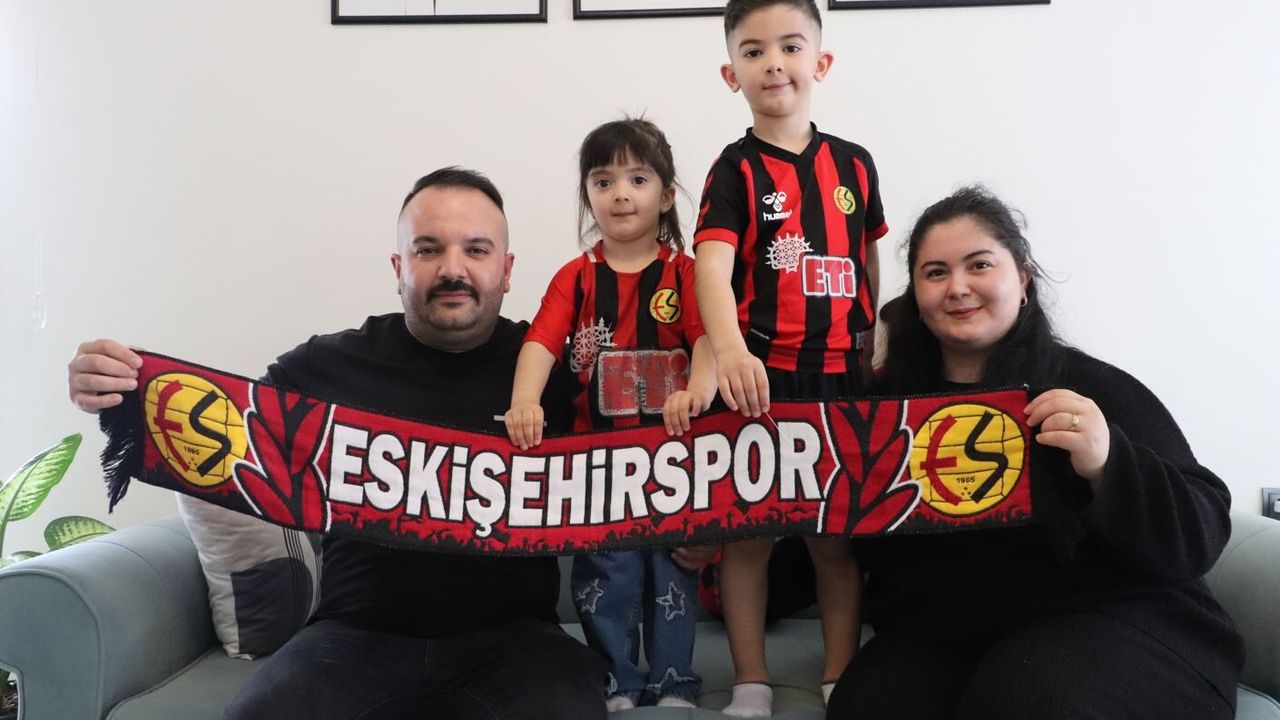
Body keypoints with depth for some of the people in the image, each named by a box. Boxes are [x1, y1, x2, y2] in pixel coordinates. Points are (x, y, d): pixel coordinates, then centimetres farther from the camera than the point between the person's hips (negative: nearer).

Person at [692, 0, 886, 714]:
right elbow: (712, 266, -20)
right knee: (750, 530, 5)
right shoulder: (736, 169, -3)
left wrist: (873, 355, 16)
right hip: (760, 379, -3)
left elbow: (869, 269, 16)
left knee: (838, 533, 11)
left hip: (841, 377, 3)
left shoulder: (854, 164, 8)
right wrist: (730, 350, -36)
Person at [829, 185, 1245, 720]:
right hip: (936, 636, 4)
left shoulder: (1095, 390, -7)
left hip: (1101, 620, -3)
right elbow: (865, 545, 14)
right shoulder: (890, 399, 6)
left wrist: (1106, 467, -28)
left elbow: (1200, 536, -11)